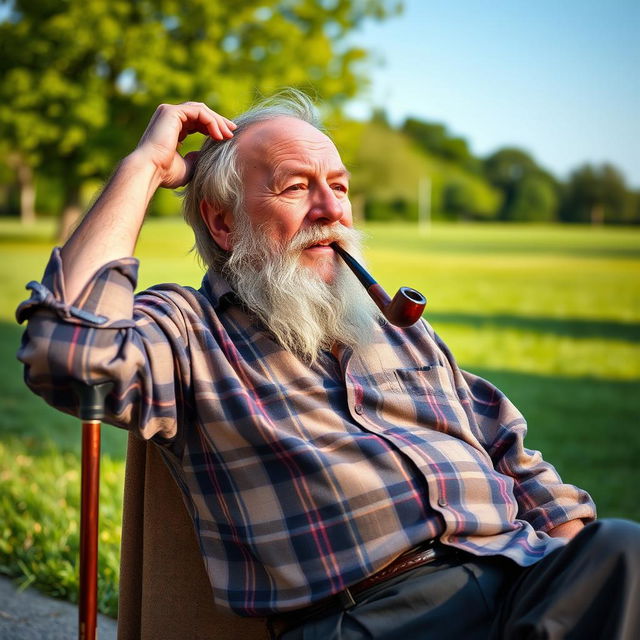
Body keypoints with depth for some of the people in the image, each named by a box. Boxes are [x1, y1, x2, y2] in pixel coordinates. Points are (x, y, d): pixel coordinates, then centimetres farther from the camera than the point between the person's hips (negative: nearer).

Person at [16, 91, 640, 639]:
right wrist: (143, 167, -2)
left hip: (523, 572, 6)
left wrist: (585, 564, 4)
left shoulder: (396, 324, 28)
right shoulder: (187, 331, 9)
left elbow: (512, 456, 24)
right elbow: (68, 350, -14)